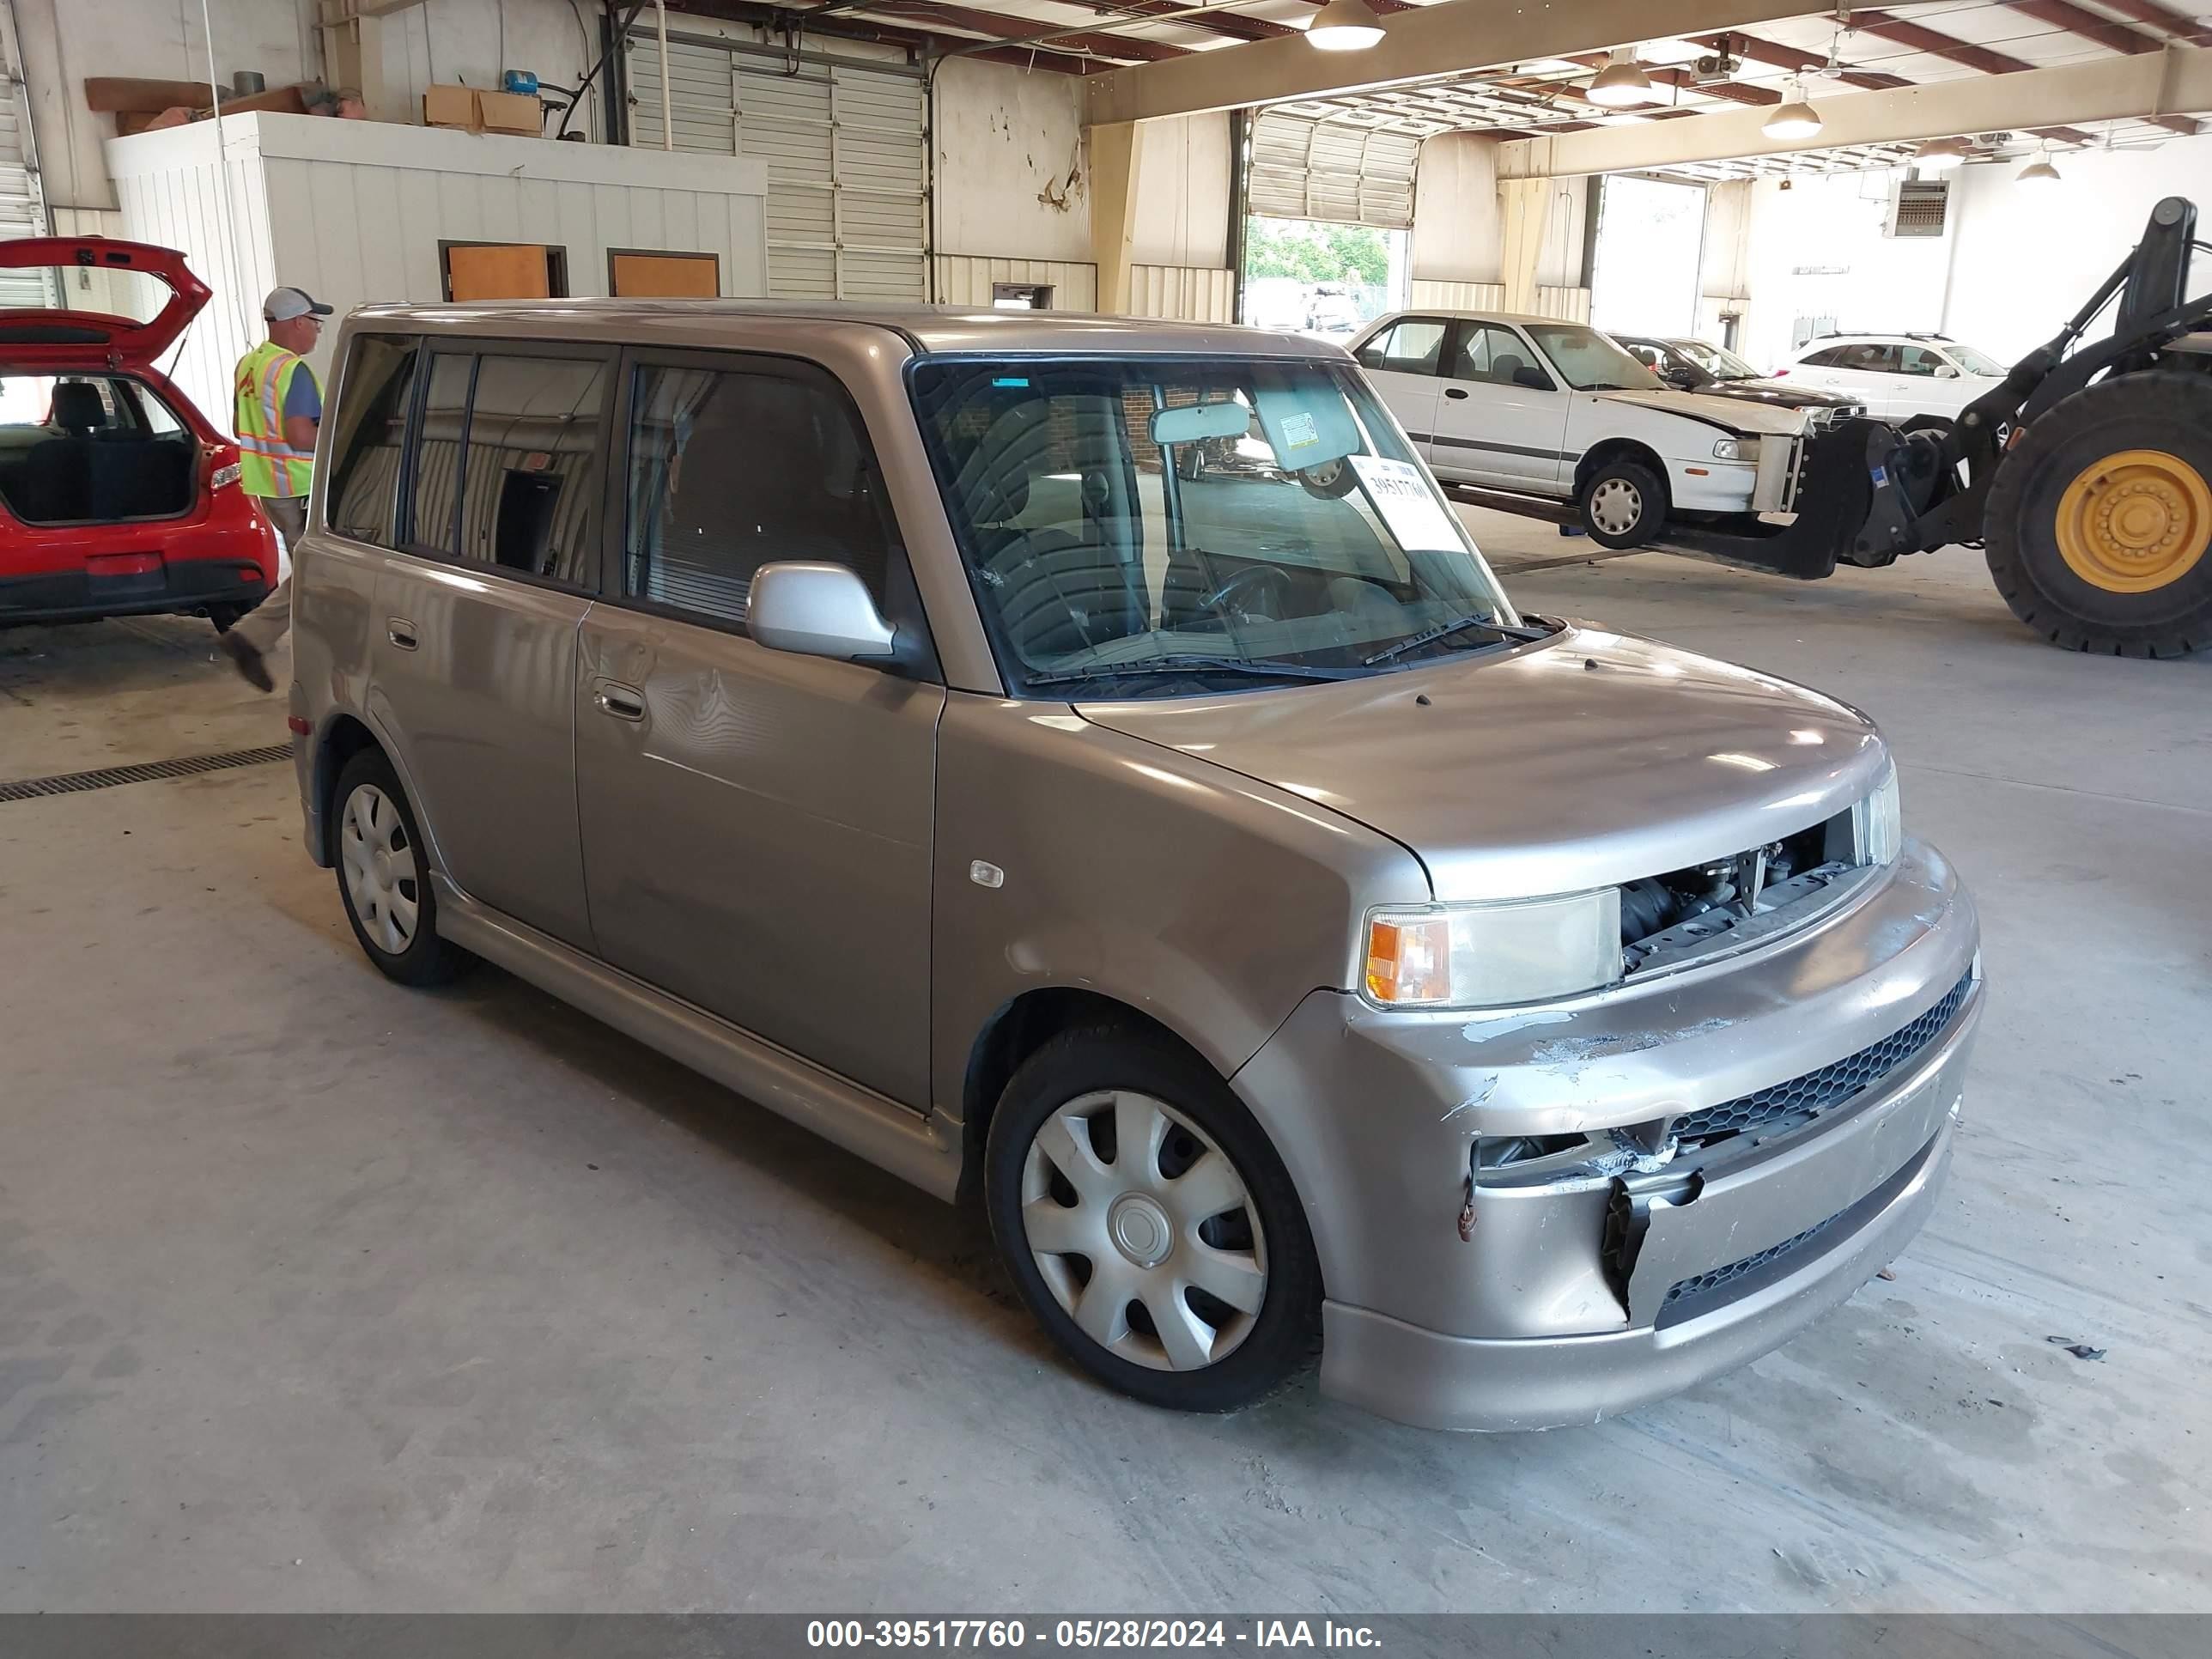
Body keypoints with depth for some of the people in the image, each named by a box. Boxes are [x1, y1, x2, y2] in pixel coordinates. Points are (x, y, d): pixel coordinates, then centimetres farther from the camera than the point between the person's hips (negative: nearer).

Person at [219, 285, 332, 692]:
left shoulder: (247, 365, 11)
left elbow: (241, 427, 19)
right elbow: (301, 436, -24)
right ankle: (250, 638, -11)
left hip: (267, 485, 9)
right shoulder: (293, 370, -17)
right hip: (300, 488, -9)